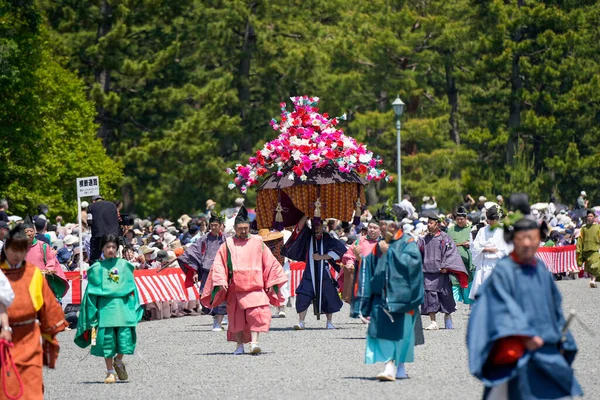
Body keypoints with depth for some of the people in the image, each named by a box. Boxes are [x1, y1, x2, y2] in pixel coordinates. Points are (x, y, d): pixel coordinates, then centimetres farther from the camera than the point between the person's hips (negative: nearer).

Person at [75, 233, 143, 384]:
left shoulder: (124, 266, 11)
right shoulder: (97, 268, 7)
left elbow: (131, 288, 13)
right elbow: (92, 292, 8)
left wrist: (134, 308, 4)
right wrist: (92, 313, 1)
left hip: (123, 307, 1)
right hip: (105, 308, -1)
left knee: (125, 337, -9)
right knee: (107, 340, -3)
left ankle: (118, 362, 20)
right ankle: (110, 372, 9)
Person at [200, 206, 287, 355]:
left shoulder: (257, 243, 8)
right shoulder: (228, 245, 5)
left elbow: (270, 263, 12)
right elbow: (219, 265, 4)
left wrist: (271, 283, 7)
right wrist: (221, 282, -9)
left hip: (254, 286, 0)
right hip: (235, 288, 0)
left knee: (256, 314, -16)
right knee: (237, 317, 2)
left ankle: (254, 342, -19)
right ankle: (239, 345, 11)